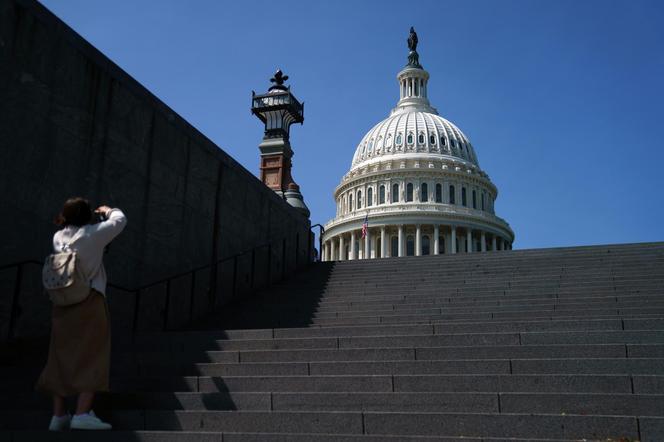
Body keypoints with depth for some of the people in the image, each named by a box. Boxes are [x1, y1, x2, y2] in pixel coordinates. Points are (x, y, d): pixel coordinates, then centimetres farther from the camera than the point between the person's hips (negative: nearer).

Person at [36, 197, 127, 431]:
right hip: (90, 302, -6)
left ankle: (58, 415, 14)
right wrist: (108, 211, 23)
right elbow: (120, 220, 4)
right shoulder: (92, 233, -7)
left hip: (62, 305, 6)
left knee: (62, 358, 10)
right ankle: (82, 413, -9)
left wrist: (96, 216, 27)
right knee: (92, 357, -2)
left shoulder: (58, 237, 7)